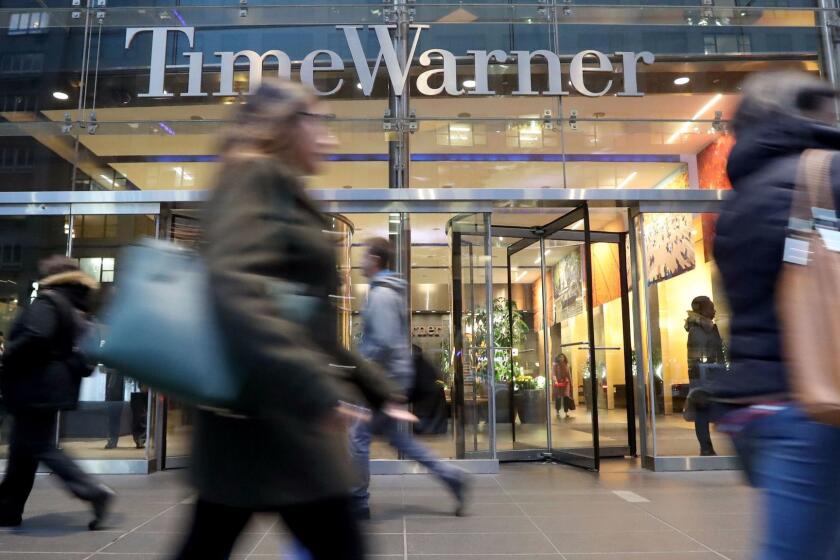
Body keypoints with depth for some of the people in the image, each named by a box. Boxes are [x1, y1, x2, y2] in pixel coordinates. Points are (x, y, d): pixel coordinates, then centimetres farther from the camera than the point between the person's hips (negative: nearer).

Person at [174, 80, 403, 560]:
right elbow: (236, 288, -24)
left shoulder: (284, 195, 21)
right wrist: (312, 389, -28)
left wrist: (376, 390, 21)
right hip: (273, 409, -9)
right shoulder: (254, 176, -6)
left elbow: (310, 324, 22)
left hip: (269, 408, 9)